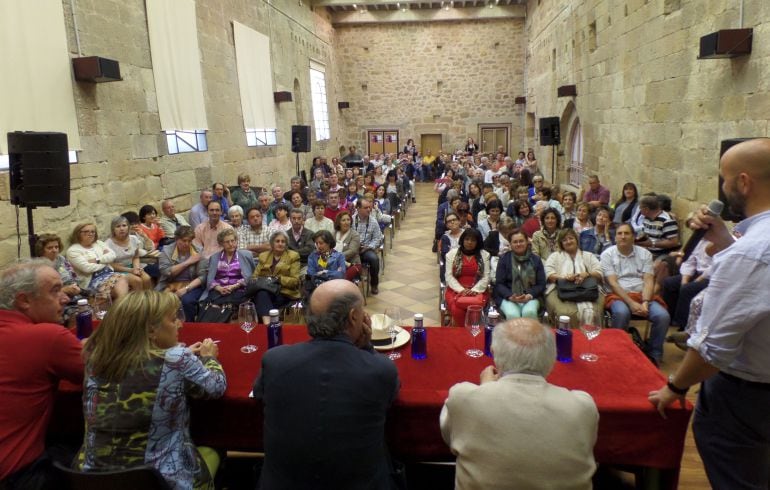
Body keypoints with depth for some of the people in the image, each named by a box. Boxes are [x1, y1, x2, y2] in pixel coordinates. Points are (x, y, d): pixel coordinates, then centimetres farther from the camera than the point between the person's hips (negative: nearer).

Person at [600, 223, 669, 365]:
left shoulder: (644, 254, 11)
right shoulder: (607, 254, 3)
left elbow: (649, 281, 2)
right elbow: (613, 283, -7)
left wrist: (645, 302, -16)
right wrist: (631, 303, -18)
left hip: (642, 294, 3)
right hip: (619, 295, -3)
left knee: (663, 316, -25)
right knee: (621, 313, -38)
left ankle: (654, 355, -5)